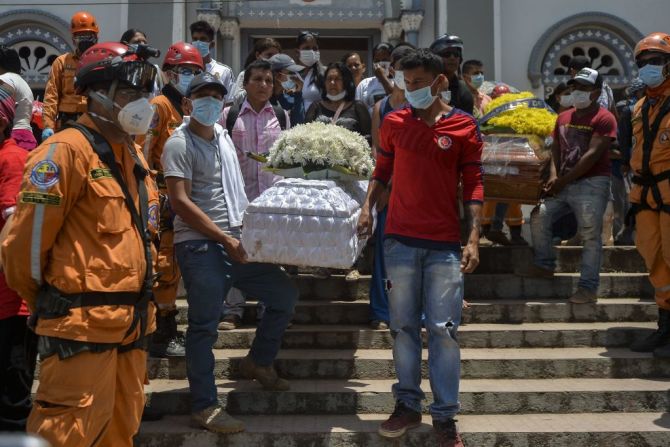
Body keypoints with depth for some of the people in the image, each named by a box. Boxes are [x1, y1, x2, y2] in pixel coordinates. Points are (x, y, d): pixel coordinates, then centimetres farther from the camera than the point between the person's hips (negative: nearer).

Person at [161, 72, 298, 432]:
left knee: (285, 295, 10)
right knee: (204, 326, -3)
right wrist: (225, 239, -17)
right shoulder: (180, 144, -8)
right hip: (199, 246, -8)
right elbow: (180, 203, -16)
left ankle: (258, 362, 29)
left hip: (235, 242, 8)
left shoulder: (222, 136, 16)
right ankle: (204, 406, 8)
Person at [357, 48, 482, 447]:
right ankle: (408, 404, 20)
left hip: (445, 243, -2)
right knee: (404, 326, 8)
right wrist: (369, 205, -2)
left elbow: (473, 183, 0)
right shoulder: (394, 123, 6)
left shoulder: (464, 126, -1)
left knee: (444, 329, 0)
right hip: (400, 239, 2)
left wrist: (474, 238, -8)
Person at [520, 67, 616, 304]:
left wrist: (563, 180, -15)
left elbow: (592, 155, -15)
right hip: (563, 185, 7)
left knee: (590, 235, -10)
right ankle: (545, 265, 17)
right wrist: (553, 176, -4)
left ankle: (588, 287, -7)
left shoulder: (603, 118, -7)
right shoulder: (564, 118, 16)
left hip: (592, 183, -7)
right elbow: (555, 150, 16)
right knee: (539, 216, 2)